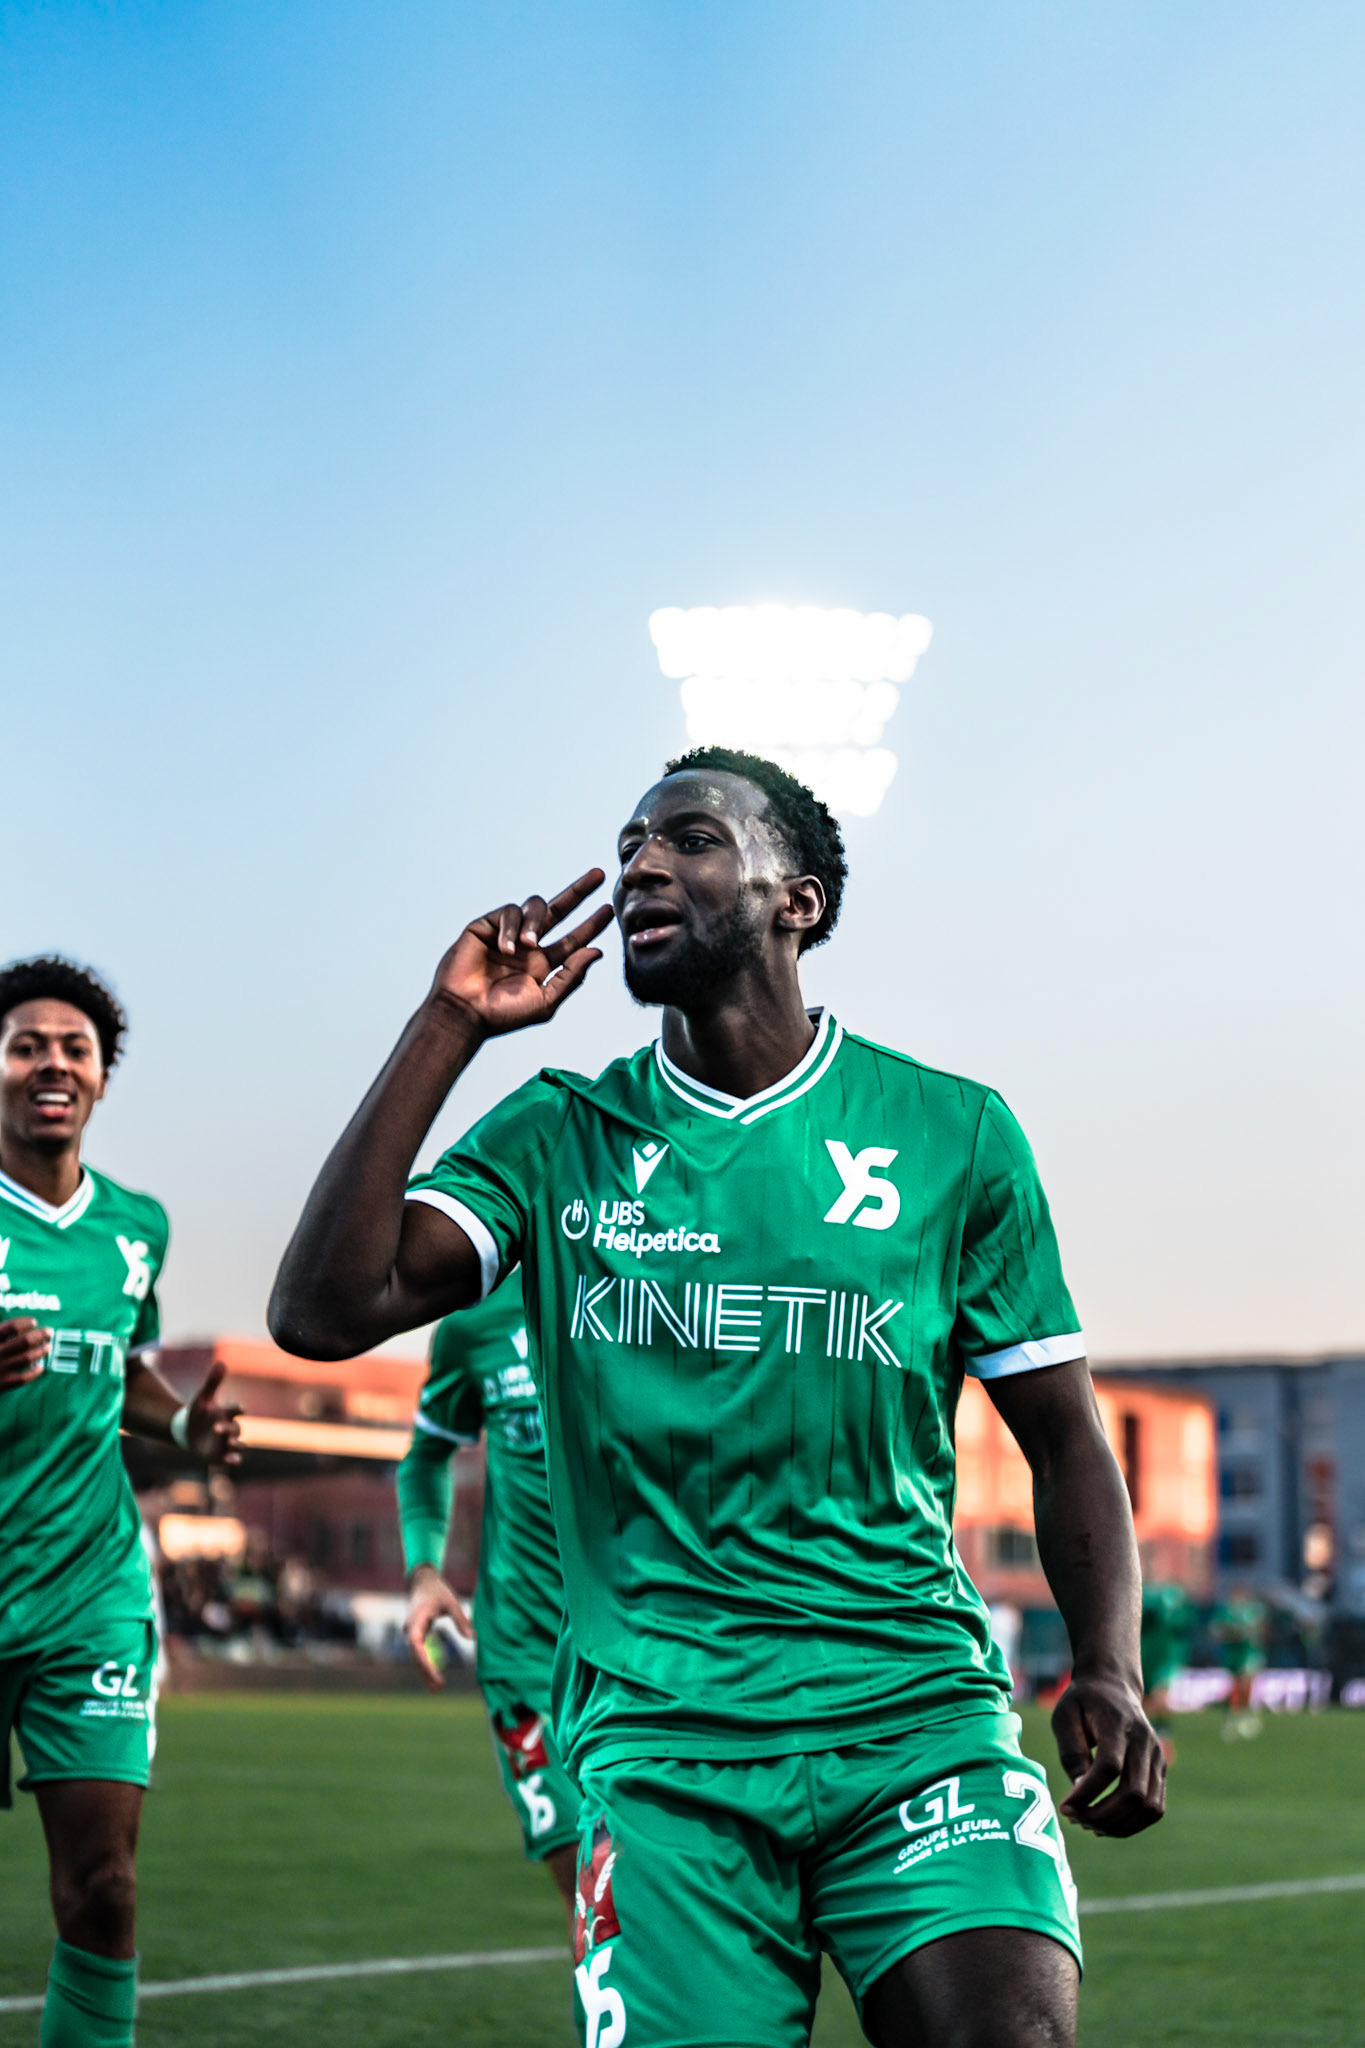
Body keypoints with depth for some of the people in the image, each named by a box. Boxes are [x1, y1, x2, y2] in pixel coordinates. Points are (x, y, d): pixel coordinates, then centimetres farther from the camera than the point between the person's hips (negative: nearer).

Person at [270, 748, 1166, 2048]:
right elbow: (324, 1311, -7)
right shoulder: (556, 1137, 7)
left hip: (916, 1709, -1)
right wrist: (448, 1025, -7)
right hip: (658, 1734, 1)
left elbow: (1063, 1441, 11)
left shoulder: (952, 1135, 6)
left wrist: (1107, 1672, -5)